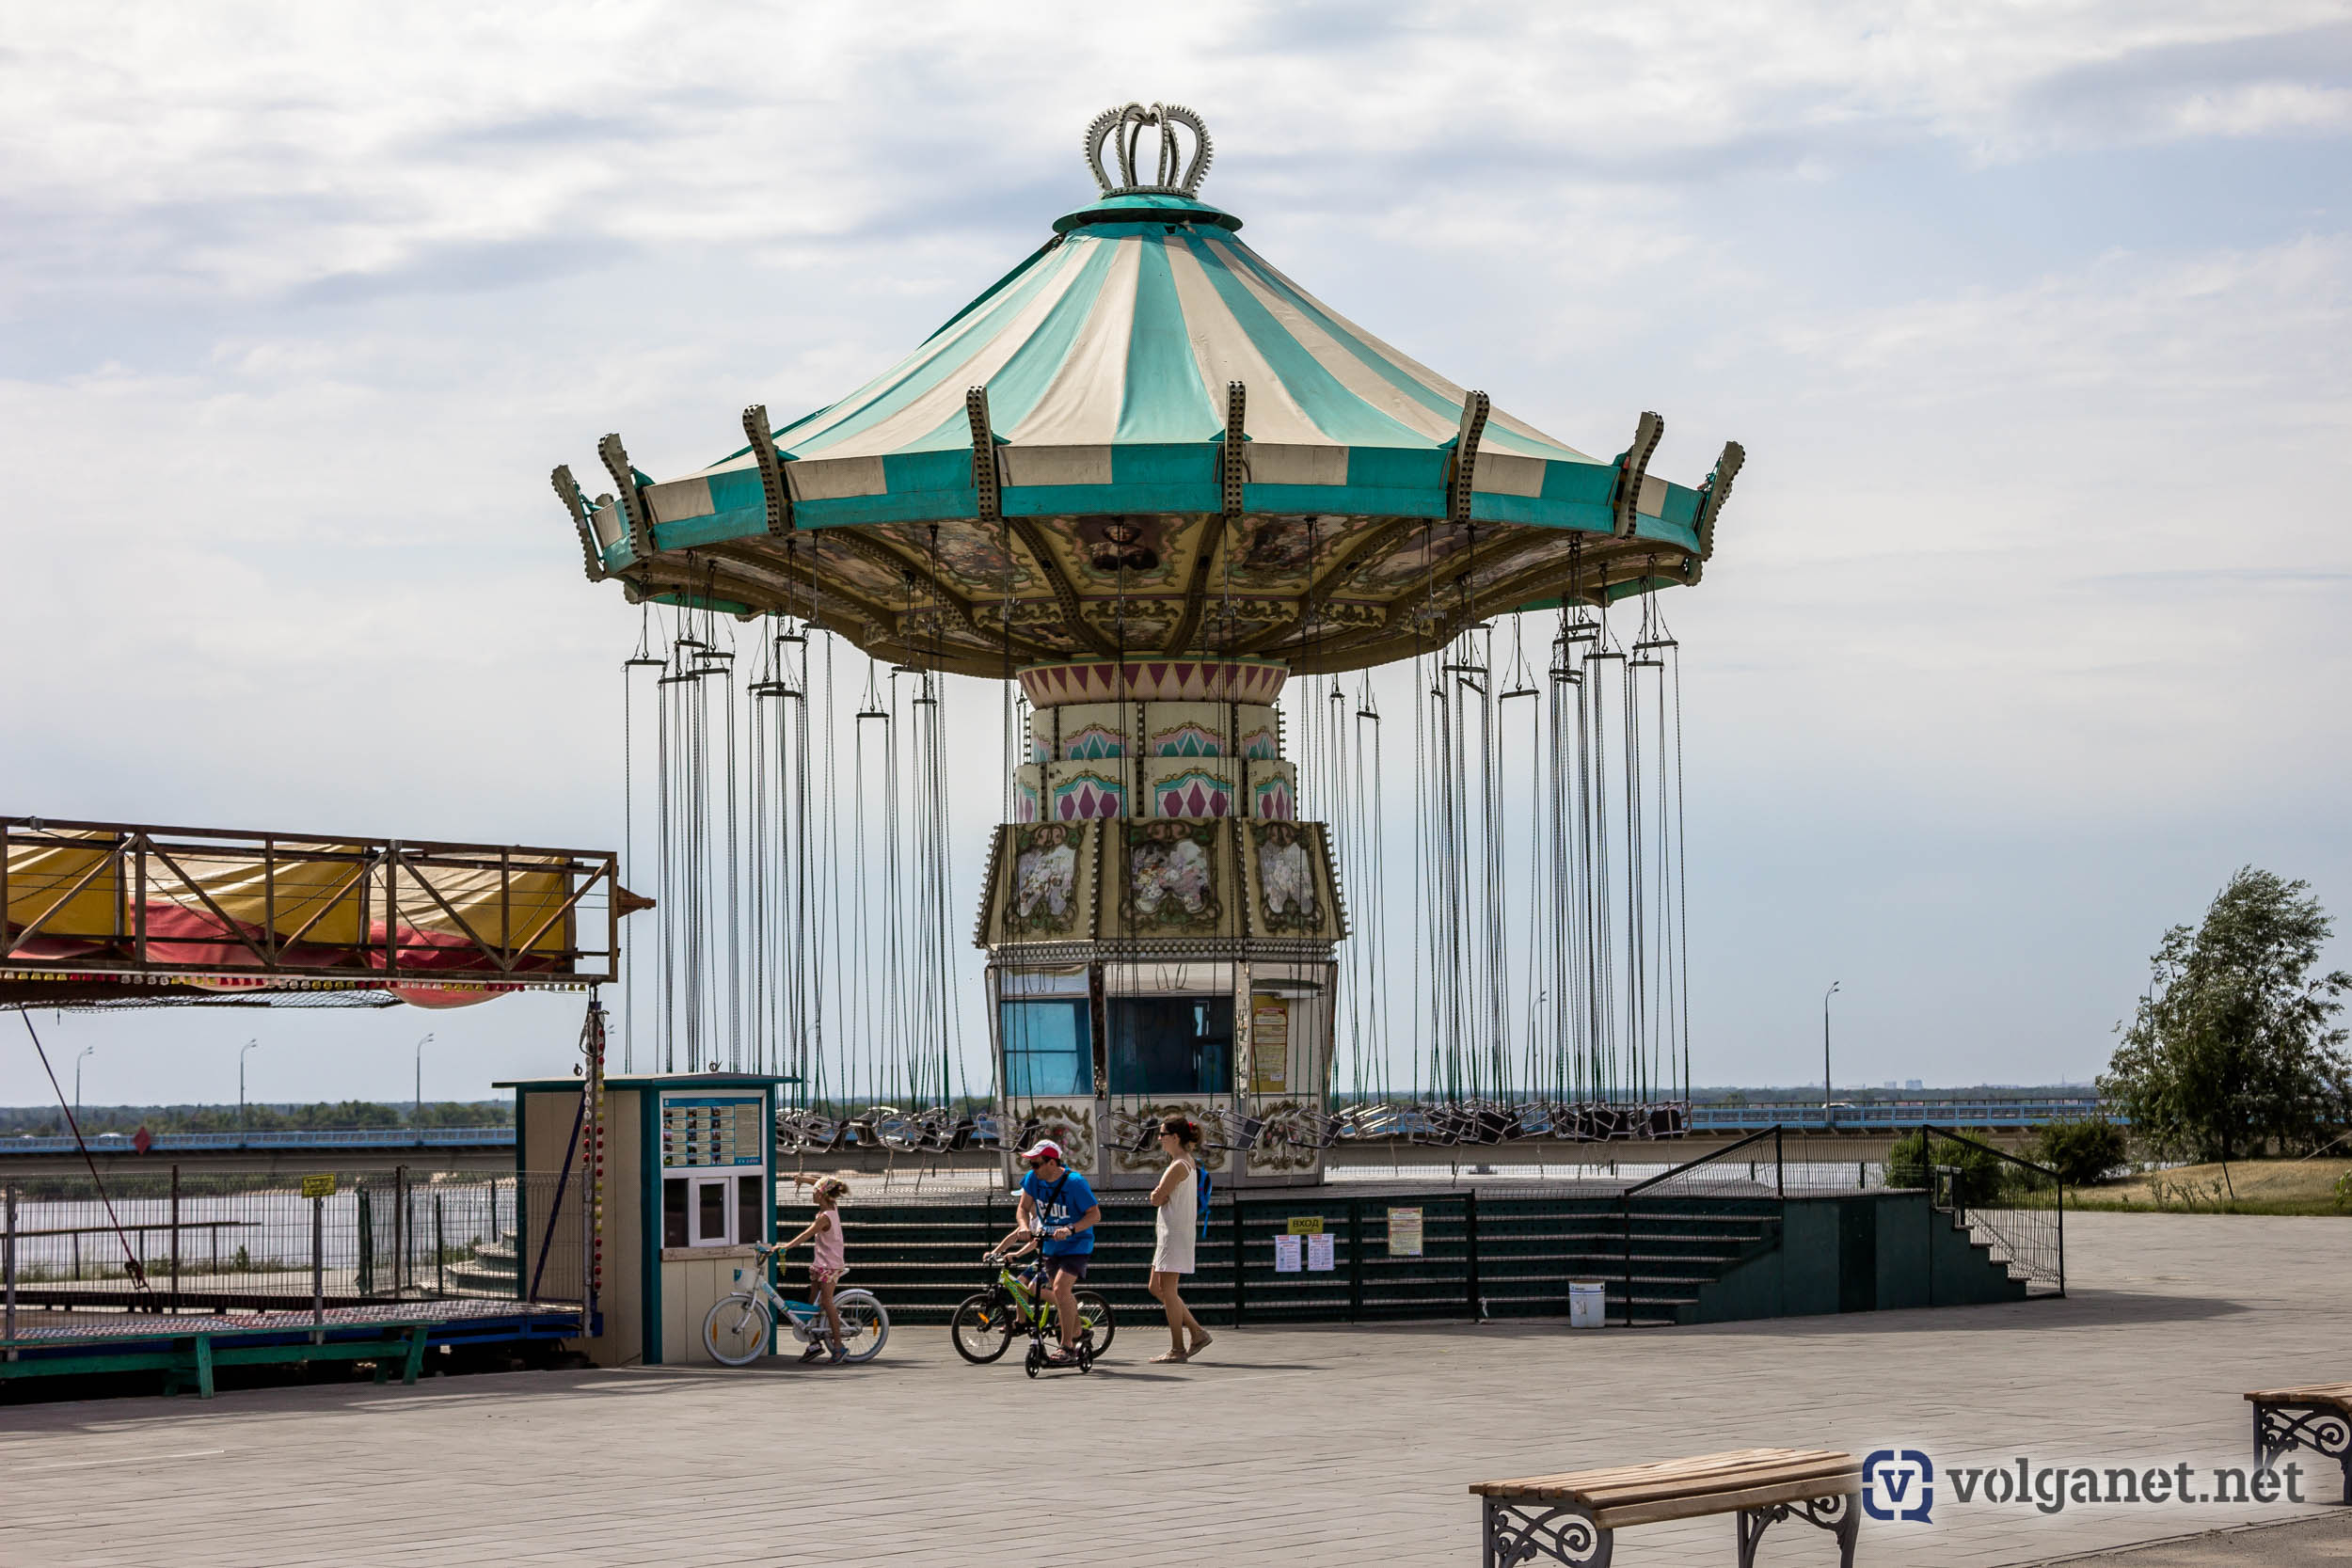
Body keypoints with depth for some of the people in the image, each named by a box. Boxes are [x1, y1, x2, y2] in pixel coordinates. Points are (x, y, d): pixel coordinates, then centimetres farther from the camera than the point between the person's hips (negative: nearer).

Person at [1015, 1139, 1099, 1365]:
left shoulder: (1074, 1182, -22)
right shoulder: (1033, 1179, -6)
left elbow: (1095, 1215, -19)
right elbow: (1024, 1207, 6)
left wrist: (1071, 1229, -33)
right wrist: (1025, 1227, -16)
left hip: (1075, 1245, -7)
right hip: (1050, 1245, 7)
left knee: (1060, 1288, -22)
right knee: (1064, 1295, 13)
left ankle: (1067, 1348, -17)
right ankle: (1076, 1340, 34)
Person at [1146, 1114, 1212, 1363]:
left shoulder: (1178, 1166, -16)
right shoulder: (1188, 1161, 15)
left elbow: (1157, 1200, -15)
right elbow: (1158, 1198, 17)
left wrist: (1159, 1196, 5)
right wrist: (1160, 1194, -3)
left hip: (1176, 1233, -10)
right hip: (1169, 1233, 10)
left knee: (1167, 1291, -5)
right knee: (1157, 1289, 13)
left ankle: (1178, 1349, -2)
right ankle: (1198, 1333, 13)